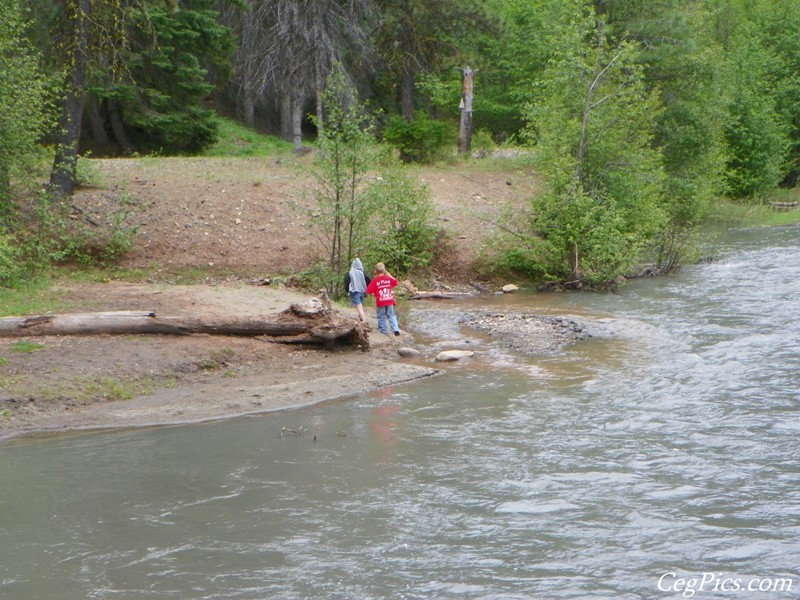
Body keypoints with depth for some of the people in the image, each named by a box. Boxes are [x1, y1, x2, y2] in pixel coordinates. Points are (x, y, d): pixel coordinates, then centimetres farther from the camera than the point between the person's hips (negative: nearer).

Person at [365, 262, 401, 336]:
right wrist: (389, 275, 26)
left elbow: (368, 291, -13)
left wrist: (374, 293, 8)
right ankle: (396, 329, -2)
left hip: (380, 302, -3)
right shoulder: (389, 278, -1)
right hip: (389, 300, 3)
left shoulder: (374, 280, -13)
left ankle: (383, 331, 14)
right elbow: (395, 282, 21)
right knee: (391, 315, 12)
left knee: (381, 317, 11)